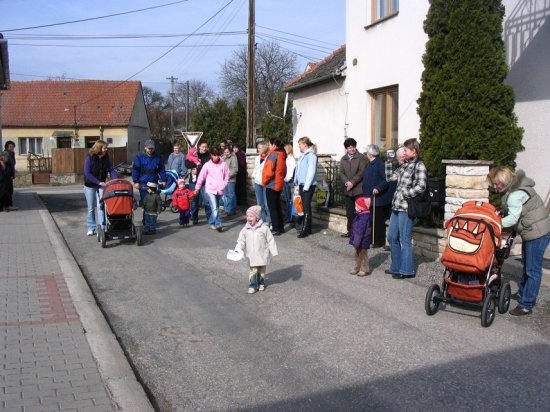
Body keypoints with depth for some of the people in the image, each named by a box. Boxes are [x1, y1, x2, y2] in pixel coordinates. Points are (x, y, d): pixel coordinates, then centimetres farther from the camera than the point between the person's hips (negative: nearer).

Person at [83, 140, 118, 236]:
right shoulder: (89, 158, -15)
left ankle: (102, 227, -7)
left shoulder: (106, 158, -4)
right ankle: (91, 228, 18)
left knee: (100, 206, -8)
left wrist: (116, 180, -22)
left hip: (101, 185, 2)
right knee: (91, 208, 8)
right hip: (90, 186, -2)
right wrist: (99, 182, -26)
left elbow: (111, 170, -4)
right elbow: (87, 173, -19)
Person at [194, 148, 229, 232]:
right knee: (214, 208, -13)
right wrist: (197, 188, 6)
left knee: (216, 208, 13)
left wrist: (222, 186, -2)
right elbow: (201, 177, 3)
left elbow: (226, 177, 6)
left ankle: (212, 223, 28)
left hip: (219, 190, 3)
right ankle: (218, 225, -12)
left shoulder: (223, 164, 0)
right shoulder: (207, 165, -3)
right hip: (210, 190, -2)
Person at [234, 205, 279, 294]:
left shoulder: (264, 228, -10)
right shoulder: (245, 229, -3)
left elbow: (270, 240, -5)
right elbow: (241, 241, 3)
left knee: (262, 270, 12)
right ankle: (252, 285, 8)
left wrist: (273, 251, -4)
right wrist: (238, 250, -9)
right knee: (252, 271, 0)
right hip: (251, 256, 1)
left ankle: (261, 283, 30)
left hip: (262, 255, -1)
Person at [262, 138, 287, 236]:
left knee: (272, 207, -3)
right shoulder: (282, 155, 10)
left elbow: (269, 171, -20)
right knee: (277, 206, 15)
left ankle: (276, 228, -2)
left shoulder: (273, 155, -16)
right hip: (279, 184, 9)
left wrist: (264, 181, -7)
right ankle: (280, 227, 20)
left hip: (271, 185, -9)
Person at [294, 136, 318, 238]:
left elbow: (311, 172, -17)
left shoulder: (311, 155, -12)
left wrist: (306, 186, -18)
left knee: (306, 206, -8)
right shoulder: (302, 156, 15)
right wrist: (297, 183, 14)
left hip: (308, 185, -9)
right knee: (305, 206, 11)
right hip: (302, 184, 9)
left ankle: (305, 229, -6)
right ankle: (306, 227, 18)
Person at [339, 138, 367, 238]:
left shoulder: (361, 158, -1)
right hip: (348, 190, 5)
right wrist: (346, 182, -10)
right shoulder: (343, 159, 15)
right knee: (349, 213, 11)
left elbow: (361, 172, -9)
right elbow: (341, 172, 8)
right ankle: (350, 231, 19)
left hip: (359, 189, -5)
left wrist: (352, 182, -17)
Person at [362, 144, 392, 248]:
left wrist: (379, 188, -29)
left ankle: (380, 241, 6)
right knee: (371, 220, 14)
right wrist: (365, 193, 20)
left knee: (378, 220, -2)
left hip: (378, 198, -9)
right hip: (370, 197, 9)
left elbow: (386, 179, -20)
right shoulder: (370, 164, 14)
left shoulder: (380, 164, -15)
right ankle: (372, 239, 23)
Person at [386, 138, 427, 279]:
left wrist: (405, 195, -14)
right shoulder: (406, 165, 15)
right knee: (392, 237, 14)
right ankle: (396, 267, 26)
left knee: (405, 240, -1)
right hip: (397, 206, 9)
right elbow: (393, 177, 29)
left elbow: (421, 186, -20)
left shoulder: (419, 166, -10)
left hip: (406, 208, -9)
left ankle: (407, 270, 11)